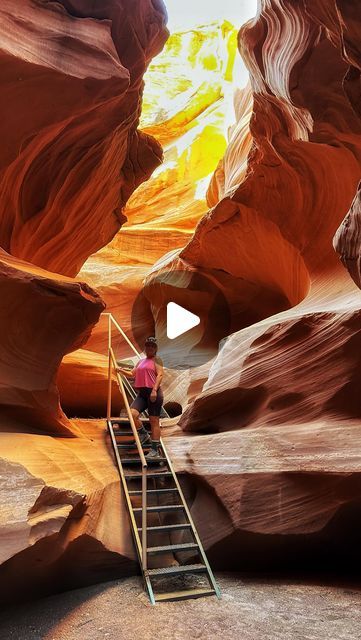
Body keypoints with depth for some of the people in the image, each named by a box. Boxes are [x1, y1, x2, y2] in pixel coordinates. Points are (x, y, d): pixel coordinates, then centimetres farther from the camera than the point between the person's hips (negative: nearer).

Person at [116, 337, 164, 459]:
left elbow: (160, 375, -9)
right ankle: (144, 435, 9)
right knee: (132, 413, -15)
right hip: (141, 393, 6)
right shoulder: (141, 361, 24)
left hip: (153, 393, -6)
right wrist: (121, 370, 9)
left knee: (154, 421, -3)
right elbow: (132, 374, 26)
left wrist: (154, 390, -21)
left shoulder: (156, 359, 3)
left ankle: (155, 450, 4)